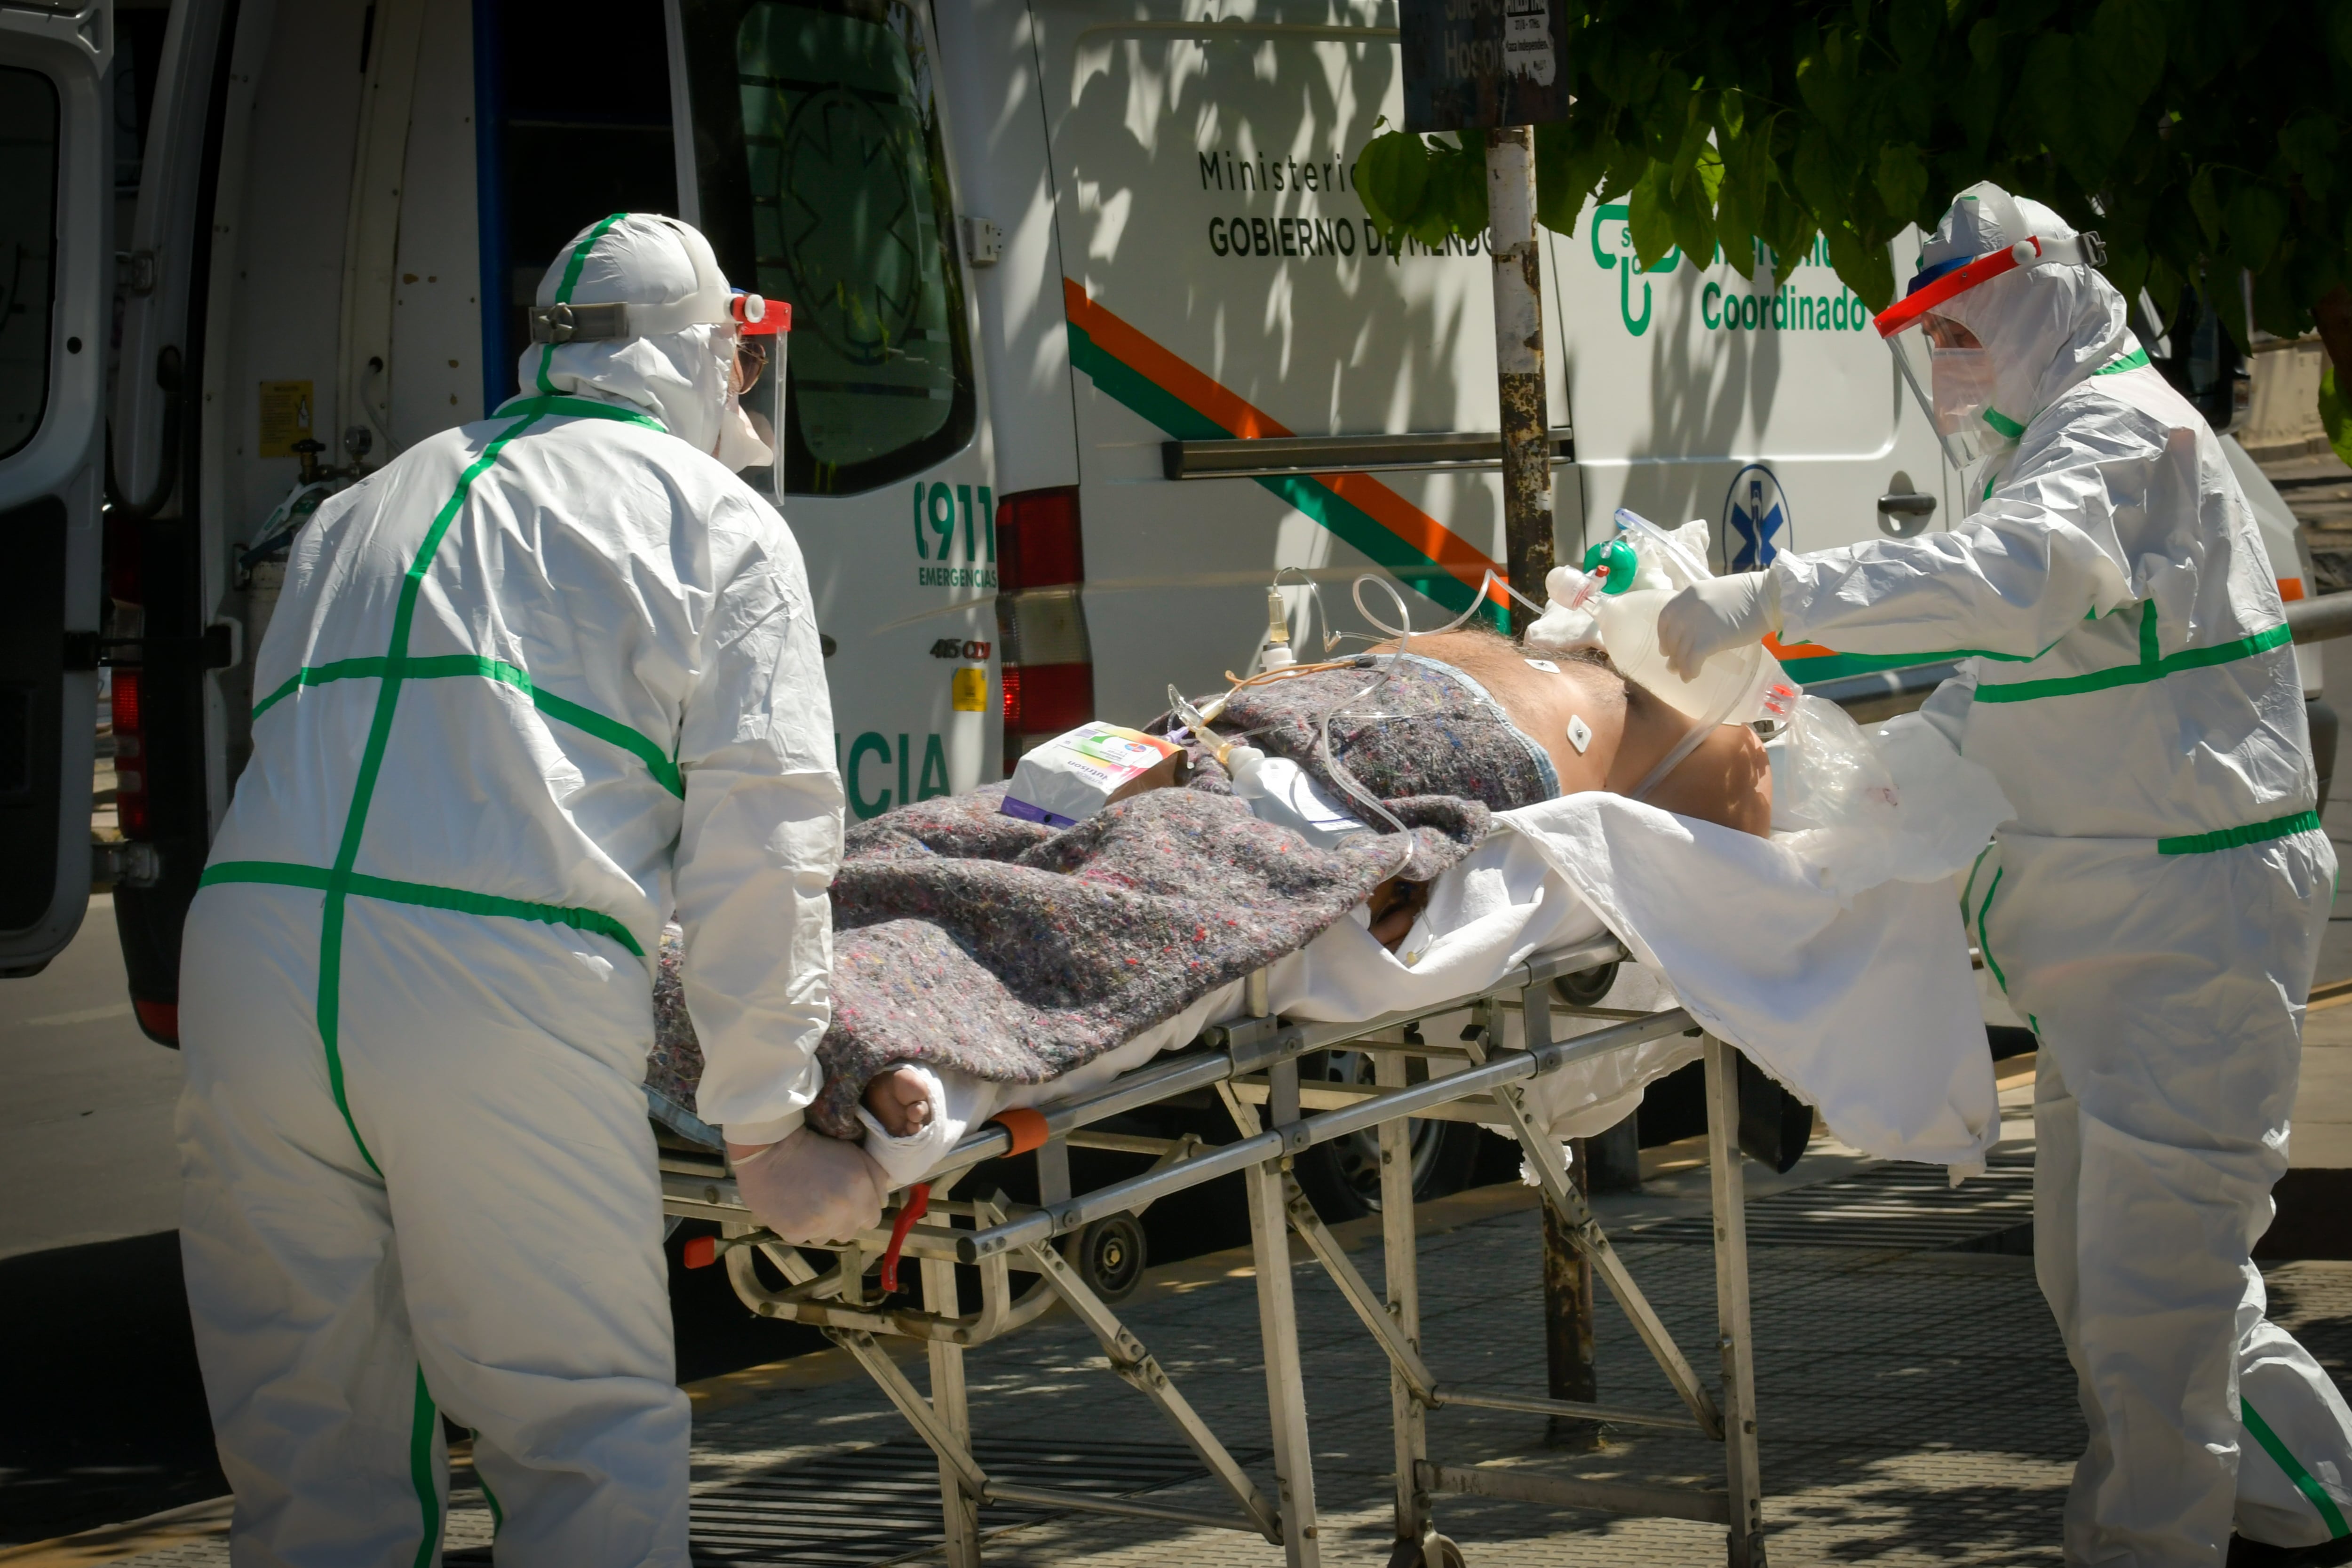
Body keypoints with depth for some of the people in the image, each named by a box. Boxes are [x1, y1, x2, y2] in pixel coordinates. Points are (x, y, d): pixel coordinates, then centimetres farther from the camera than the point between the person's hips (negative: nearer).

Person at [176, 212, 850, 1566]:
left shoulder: (370, 506, 30)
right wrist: (765, 1103, 9)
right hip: (506, 985, -5)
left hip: (250, 955, 5)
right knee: (586, 1431, 5)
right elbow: (763, 828, 4)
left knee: (309, 1447, 14)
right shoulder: (721, 522, 12)